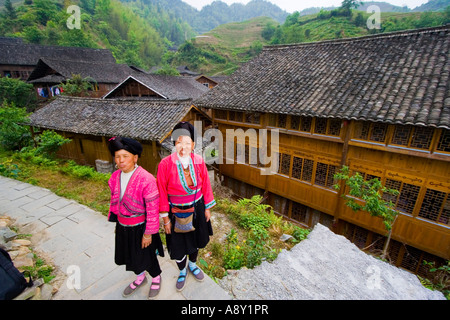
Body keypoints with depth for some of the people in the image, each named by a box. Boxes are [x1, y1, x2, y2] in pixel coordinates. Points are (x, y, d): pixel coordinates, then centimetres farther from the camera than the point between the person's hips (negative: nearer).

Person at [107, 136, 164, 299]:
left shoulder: (146, 179, -26)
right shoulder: (115, 177, -5)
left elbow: (153, 209, -21)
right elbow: (114, 201, 9)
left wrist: (148, 233, -16)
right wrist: (116, 221, 14)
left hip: (140, 227, -6)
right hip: (123, 227, 6)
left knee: (146, 256, 15)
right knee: (129, 255, 24)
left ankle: (156, 278, 48)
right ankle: (140, 278, 55)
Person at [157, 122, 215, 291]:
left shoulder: (199, 161, -14)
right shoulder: (166, 164, -21)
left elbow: (205, 185, -2)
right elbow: (162, 193, -12)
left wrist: (207, 208, 4)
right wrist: (165, 219, -7)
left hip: (196, 209, 3)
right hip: (176, 212, -2)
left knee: (195, 240, 24)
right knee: (178, 245, 16)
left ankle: (192, 264, 55)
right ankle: (182, 271, 48)